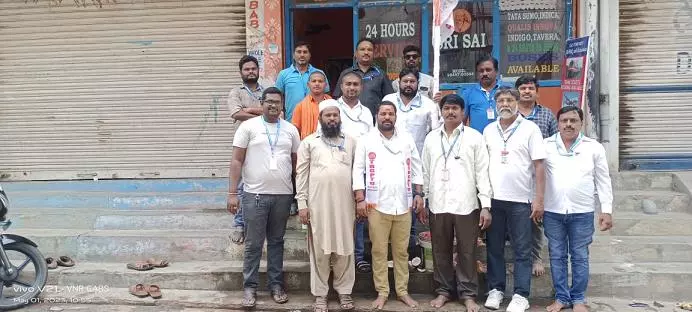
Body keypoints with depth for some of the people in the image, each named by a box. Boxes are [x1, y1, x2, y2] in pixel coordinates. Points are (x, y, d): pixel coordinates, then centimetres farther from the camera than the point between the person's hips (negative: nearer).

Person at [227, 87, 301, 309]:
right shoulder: (248, 127, -1)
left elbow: (296, 163, 13)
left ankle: (276, 285, 22)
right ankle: (250, 287, 15)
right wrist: (232, 193, -8)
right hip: (255, 195, -3)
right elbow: (237, 161, -3)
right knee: (253, 244, 4)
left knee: (276, 242, 13)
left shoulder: (290, 130, 9)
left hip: (283, 195, 3)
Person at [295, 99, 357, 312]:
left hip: (345, 204, 2)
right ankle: (320, 294, 14)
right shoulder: (309, 142, 5)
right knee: (320, 250, 4)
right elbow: (301, 174, 2)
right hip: (318, 204, -1)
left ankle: (344, 291, 19)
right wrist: (302, 203, -5)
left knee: (345, 249, 6)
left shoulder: (350, 142, 11)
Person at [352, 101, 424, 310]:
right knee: (379, 251, 5)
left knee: (401, 251, 10)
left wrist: (418, 194, 6)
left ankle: (403, 291, 20)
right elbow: (358, 171, -1)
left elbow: (416, 169, 12)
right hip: (377, 204, -2)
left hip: (403, 204, 2)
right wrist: (360, 199, -8)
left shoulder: (407, 139, 10)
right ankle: (382, 292, 15)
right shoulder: (366, 141, 2)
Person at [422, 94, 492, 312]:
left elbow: (482, 172, -2)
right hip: (438, 205, 3)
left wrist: (486, 205, -6)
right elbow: (425, 172, 11)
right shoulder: (431, 138, 10)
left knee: (467, 252, 5)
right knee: (440, 251, 10)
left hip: (466, 205, -2)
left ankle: (468, 294, 16)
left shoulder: (475, 137, 1)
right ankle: (444, 290, 24)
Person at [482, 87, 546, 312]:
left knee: (522, 250, 4)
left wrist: (539, 200, -10)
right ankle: (496, 289, 22)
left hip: (520, 200, -3)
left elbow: (539, 166, -5)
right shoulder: (488, 130, 9)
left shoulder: (530, 129, -2)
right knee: (494, 247, 10)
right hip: (493, 198, 4)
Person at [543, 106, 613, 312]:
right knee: (557, 256, 9)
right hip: (552, 212, 1)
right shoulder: (545, 146, 1)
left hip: (582, 212, 0)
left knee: (580, 256, 8)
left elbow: (603, 181, 5)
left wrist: (606, 210, 1)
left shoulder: (594, 147, 2)